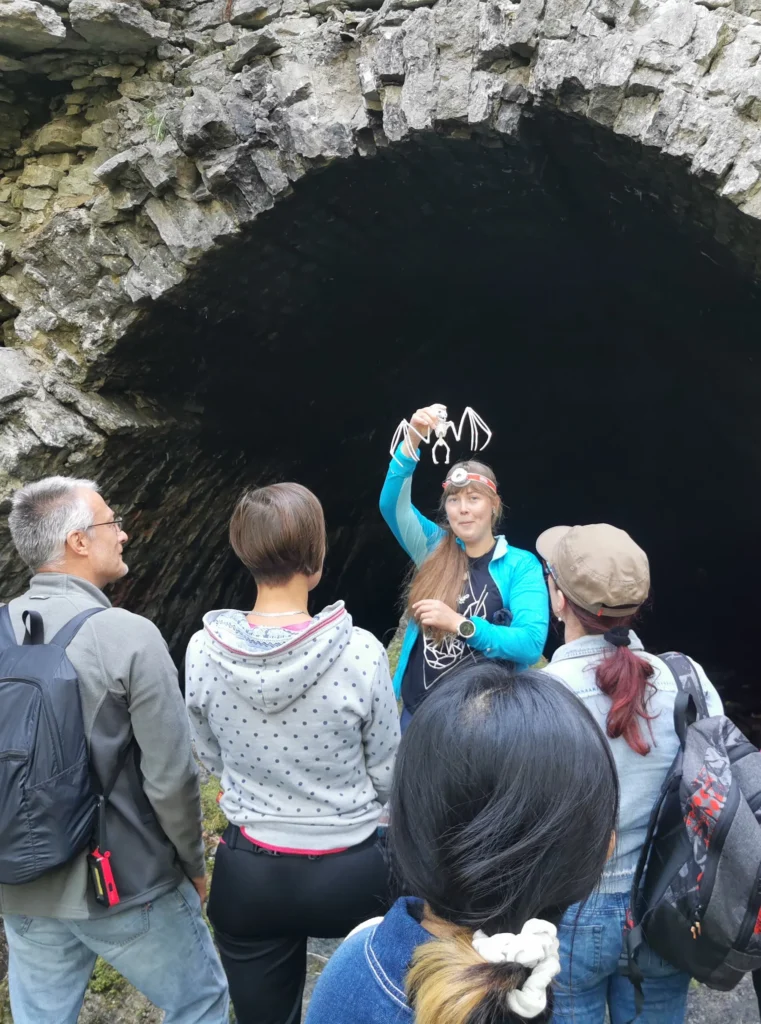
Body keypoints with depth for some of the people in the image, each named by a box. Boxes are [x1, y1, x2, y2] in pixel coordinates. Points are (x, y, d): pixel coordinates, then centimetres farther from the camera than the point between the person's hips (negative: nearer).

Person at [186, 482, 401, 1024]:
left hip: (248, 874, 3)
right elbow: (388, 776, -9)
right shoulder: (360, 652, -22)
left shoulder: (204, 650, -14)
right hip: (349, 872, -2)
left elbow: (211, 759, 3)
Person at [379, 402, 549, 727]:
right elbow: (392, 503, -12)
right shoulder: (434, 548, 3)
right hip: (418, 708, 3)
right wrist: (413, 440, -25)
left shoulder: (521, 565, -6)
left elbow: (532, 644, -17)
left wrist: (459, 624, -25)